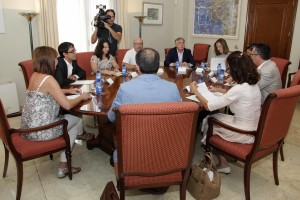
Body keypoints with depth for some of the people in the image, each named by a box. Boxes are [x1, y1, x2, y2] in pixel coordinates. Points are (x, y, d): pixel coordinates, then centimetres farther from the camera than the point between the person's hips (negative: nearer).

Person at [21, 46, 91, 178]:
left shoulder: (35, 75, 8)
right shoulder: (48, 79, -20)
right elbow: (67, 105, -21)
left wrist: (69, 91, 22)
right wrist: (81, 97, -3)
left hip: (29, 128, 9)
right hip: (40, 131, -9)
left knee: (72, 121, 22)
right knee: (77, 119, 12)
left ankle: (64, 167, 28)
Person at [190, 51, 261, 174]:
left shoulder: (239, 89, -27)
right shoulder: (253, 84, -1)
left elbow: (209, 106, -22)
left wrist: (195, 92, -8)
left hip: (244, 134, -8)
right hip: (253, 129, 8)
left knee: (208, 122, 10)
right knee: (213, 118, 14)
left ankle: (223, 164, 22)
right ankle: (222, 161, 23)